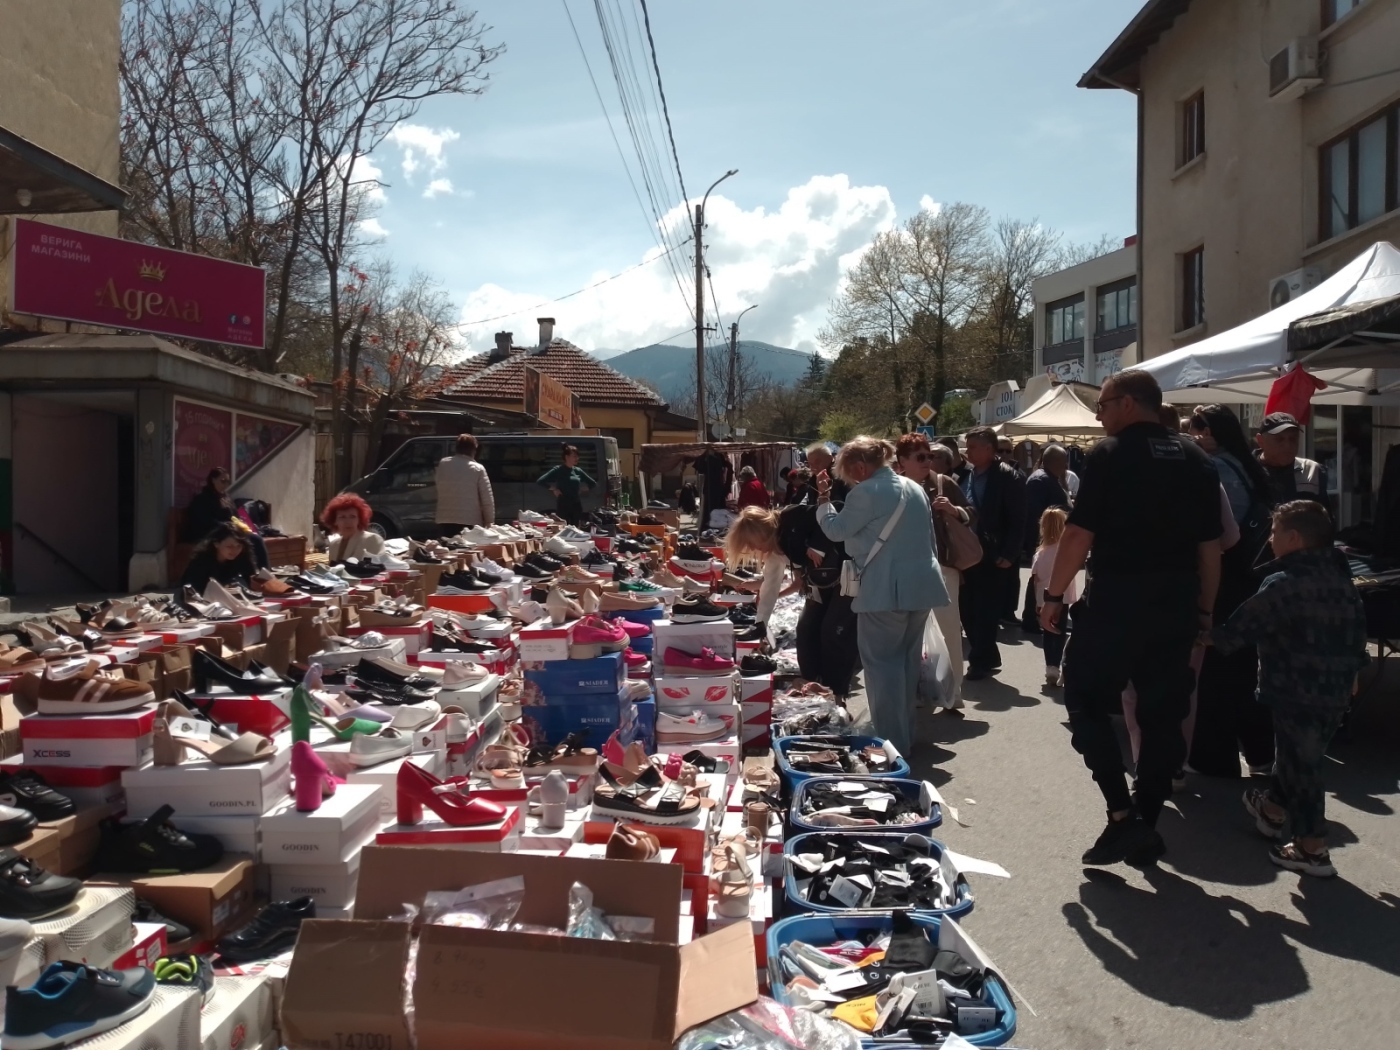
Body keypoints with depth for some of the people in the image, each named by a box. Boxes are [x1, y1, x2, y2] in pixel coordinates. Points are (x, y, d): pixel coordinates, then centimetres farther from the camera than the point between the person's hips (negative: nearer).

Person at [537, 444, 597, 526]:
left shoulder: (578, 471, 9)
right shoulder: (558, 470, -5)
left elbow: (593, 484, 20)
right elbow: (541, 481, -14)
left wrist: (584, 489, 7)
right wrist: (553, 489, -12)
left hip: (577, 506, 5)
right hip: (563, 506, -5)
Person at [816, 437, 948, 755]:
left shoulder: (867, 492, -13)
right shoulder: (915, 489, 14)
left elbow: (836, 529, -3)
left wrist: (823, 498, 10)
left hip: (886, 590, -9)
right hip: (920, 585, 9)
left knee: (883, 663, -1)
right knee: (907, 660, 16)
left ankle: (891, 741, 1)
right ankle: (905, 735, 25)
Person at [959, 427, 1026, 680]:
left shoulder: (1008, 477, -6)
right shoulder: (967, 478, 12)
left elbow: (1017, 520, -10)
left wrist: (1008, 555, -15)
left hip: (994, 558, -6)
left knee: (986, 611, -1)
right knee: (968, 610, 7)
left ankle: (980, 661, 11)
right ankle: (987, 658, 21)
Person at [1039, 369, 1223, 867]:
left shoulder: (1109, 455, -8)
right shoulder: (1195, 460, 9)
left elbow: (1079, 533, -13)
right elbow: (1211, 544, 9)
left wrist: (1054, 595, -4)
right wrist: (1205, 608, 16)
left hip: (1115, 602, -5)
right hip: (1176, 605, 6)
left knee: (1087, 700, 7)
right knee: (1163, 713, 11)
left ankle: (1122, 814, -2)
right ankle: (1147, 824, 18)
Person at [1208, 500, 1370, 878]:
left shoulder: (1284, 584, -16)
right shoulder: (1340, 578, 10)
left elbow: (1244, 626, -15)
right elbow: (1356, 625, 18)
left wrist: (1212, 637, 2)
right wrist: (1352, 668, 27)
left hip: (1297, 692, -9)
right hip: (1336, 690, 9)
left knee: (1301, 765, 1)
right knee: (1297, 755, 23)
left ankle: (1312, 849, 8)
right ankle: (1273, 808, 43)